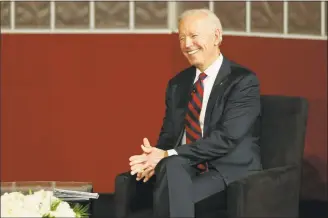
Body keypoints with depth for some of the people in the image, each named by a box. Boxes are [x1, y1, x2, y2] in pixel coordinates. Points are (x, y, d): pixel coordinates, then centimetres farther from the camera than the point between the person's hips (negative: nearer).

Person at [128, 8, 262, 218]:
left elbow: (226, 138, -17)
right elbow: (169, 135, 12)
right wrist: (155, 158, -13)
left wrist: (169, 156, -20)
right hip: (182, 170, 5)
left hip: (229, 172, -4)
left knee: (171, 195, -33)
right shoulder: (177, 83, 14)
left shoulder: (244, 81, -6)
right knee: (171, 167, -33)